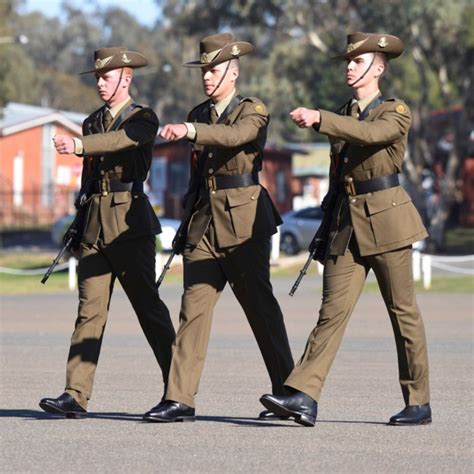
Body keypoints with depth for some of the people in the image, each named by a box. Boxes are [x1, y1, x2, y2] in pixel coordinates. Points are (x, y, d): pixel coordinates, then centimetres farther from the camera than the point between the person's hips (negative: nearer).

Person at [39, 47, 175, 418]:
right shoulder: (92, 123, 19)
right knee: (90, 309, -2)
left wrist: (79, 145, -39)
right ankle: (76, 396, -9)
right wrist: (81, 226, 20)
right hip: (95, 223, 6)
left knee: (148, 305, -1)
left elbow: (122, 139, -23)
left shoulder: (144, 119, -1)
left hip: (129, 223, -6)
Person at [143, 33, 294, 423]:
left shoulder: (253, 112, -5)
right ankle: (180, 399, -8)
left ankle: (286, 391, 15)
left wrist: (190, 130, -42)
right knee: (194, 306, -3)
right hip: (204, 222, 6)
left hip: (243, 222, -5)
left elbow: (235, 135, -28)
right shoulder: (200, 115, 15)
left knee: (261, 307, 1)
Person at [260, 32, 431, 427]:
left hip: (386, 220, -5)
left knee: (403, 312, 1)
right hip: (346, 223, 5)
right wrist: (328, 225, 21)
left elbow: (370, 133, -25)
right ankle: (304, 397, -16)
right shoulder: (343, 116, 17)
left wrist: (319, 119, -34)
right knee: (333, 310, -5)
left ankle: (419, 402, 10)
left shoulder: (396, 113, -2)